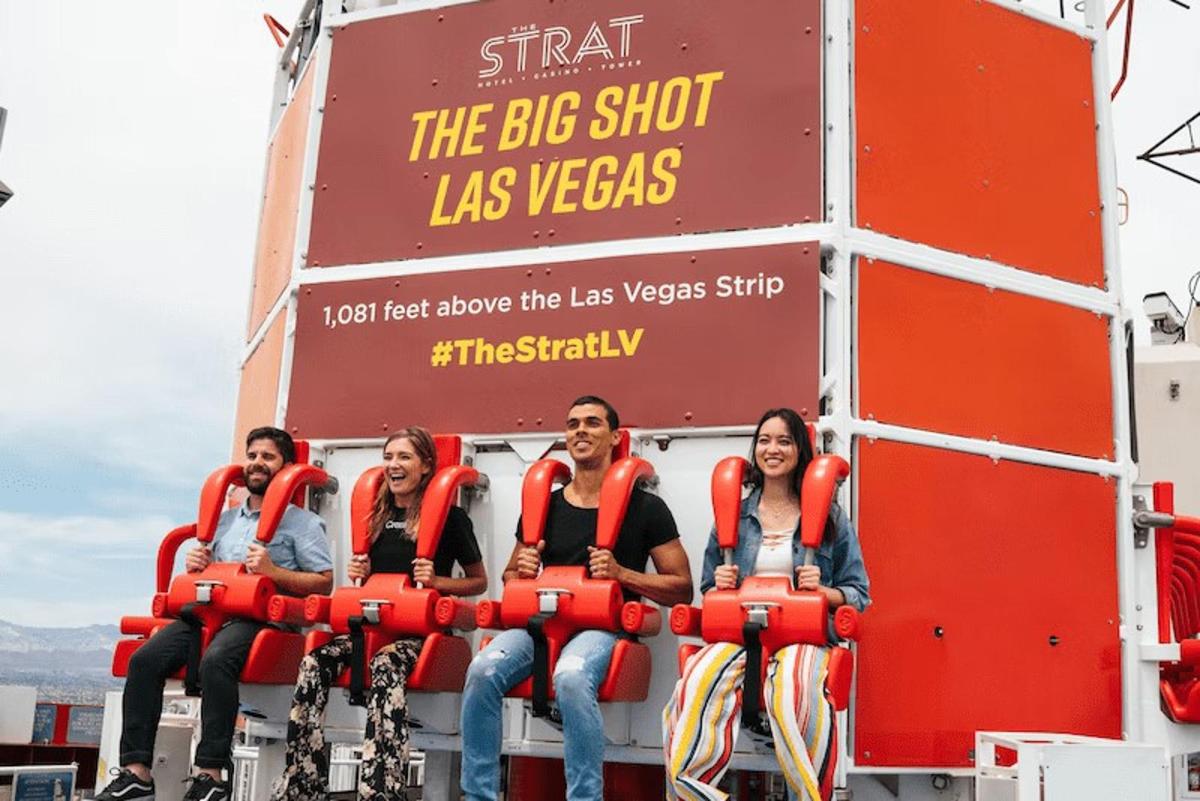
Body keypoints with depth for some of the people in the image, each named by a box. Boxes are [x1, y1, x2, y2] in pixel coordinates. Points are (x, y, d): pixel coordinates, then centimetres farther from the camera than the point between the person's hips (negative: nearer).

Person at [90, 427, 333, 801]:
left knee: (215, 661, -36)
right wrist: (195, 566, 9)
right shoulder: (226, 519, 27)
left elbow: (324, 582, -1)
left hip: (260, 618, -6)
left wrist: (274, 572, -13)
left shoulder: (302, 522, 8)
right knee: (144, 659, -19)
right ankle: (136, 770, -18)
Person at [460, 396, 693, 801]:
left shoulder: (644, 507, 6)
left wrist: (622, 573, -10)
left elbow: (682, 589, 5)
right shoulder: (545, 506, 16)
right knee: (482, 670, -27)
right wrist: (522, 570, 1)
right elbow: (510, 578, 25)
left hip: (602, 626, -4)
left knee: (571, 676, -38)